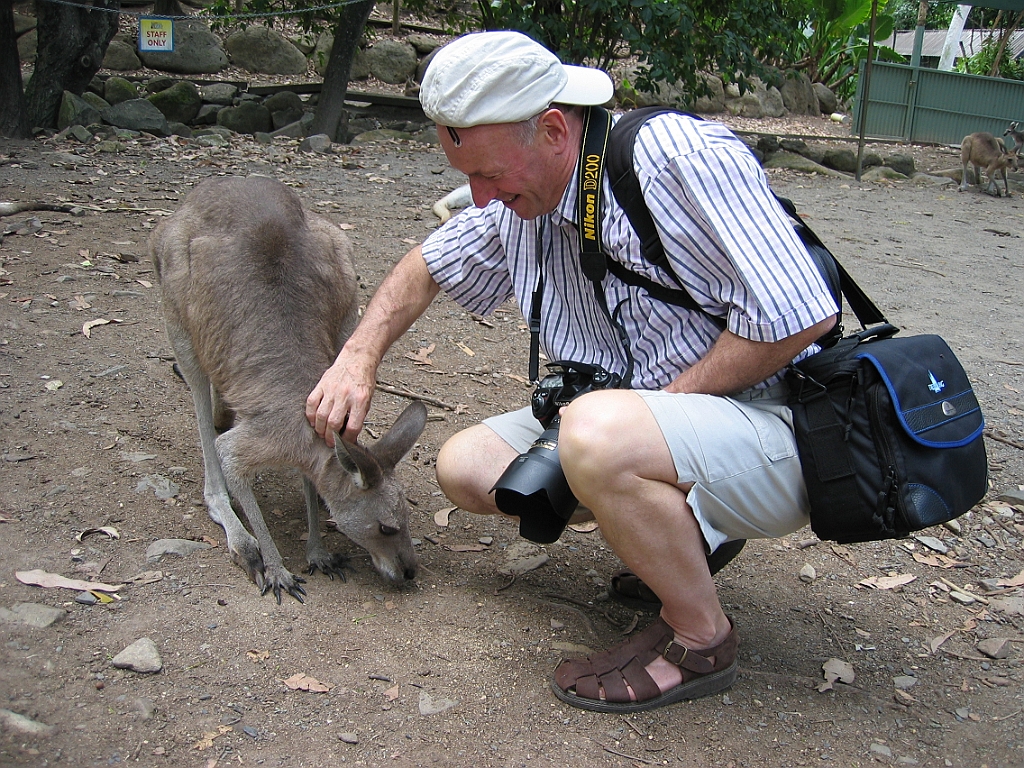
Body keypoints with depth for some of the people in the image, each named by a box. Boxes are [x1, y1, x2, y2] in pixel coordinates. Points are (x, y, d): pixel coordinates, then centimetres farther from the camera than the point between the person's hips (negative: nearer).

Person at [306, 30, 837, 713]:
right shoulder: (518, 204, 3)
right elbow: (428, 267, 20)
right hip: (639, 425, 8)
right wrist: (359, 357, 5)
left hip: (771, 426, -8)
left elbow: (797, 317, -24)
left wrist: (667, 398, -17)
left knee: (598, 433, -37)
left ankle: (701, 639, -11)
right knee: (465, 466, 0)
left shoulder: (679, 155, -21)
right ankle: (680, 538, 9)